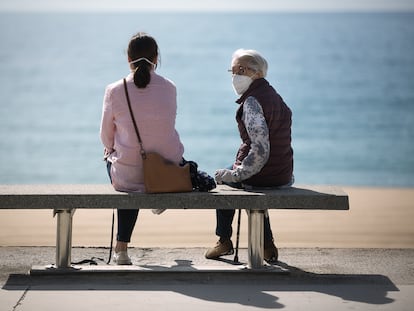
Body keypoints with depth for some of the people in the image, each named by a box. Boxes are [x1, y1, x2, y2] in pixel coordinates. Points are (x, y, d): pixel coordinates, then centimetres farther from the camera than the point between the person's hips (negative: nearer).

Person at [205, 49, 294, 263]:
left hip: (260, 177, -8)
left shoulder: (252, 102, -20)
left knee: (222, 179, 25)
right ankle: (267, 246, 34)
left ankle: (225, 241, 33)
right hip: (284, 176, 8)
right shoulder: (275, 97, 8)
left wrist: (236, 174, -20)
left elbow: (260, 150, -29)